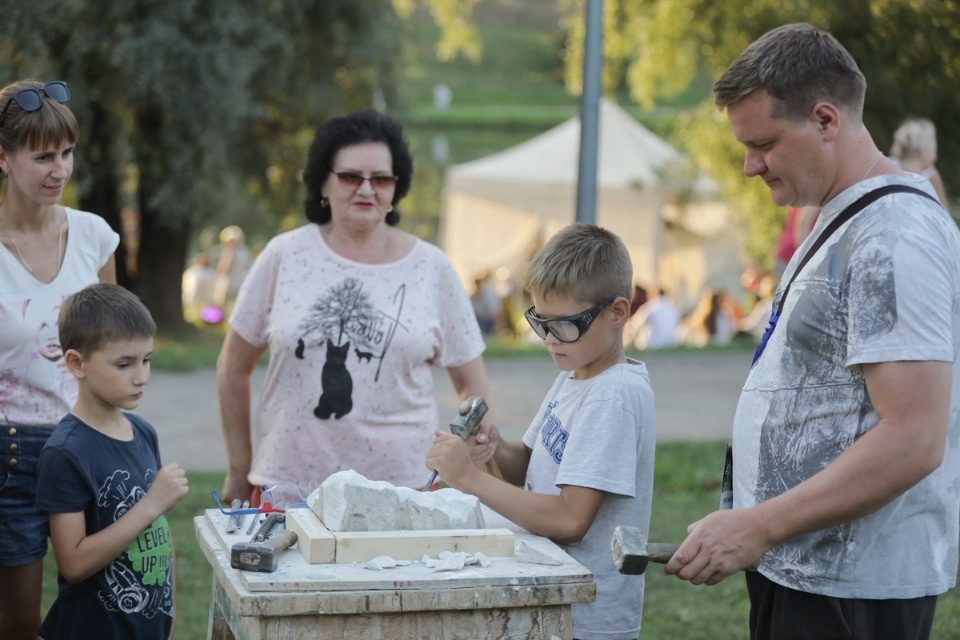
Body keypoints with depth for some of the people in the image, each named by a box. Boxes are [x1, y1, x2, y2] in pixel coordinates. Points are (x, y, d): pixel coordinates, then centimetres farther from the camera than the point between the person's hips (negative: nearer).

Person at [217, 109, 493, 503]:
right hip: (289, 483, 0)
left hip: (400, 483, 0)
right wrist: (239, 469, 10)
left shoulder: (431, 268, 3)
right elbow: (234, 368, 10)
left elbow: (472, 385, 10)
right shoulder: (284, 257, 1)